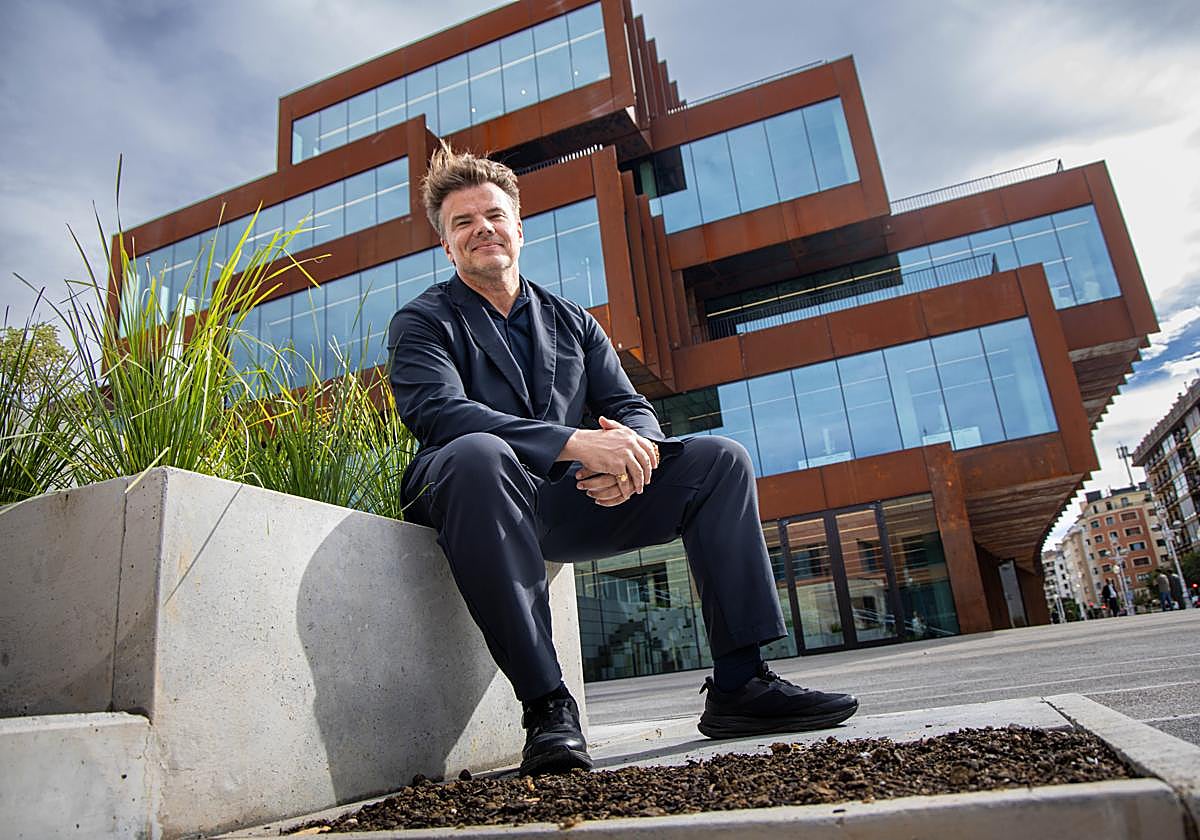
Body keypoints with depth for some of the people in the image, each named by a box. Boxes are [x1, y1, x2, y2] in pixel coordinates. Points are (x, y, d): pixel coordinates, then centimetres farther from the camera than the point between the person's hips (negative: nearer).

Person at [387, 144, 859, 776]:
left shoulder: (573, 322, 18)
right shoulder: (422, 322, 3)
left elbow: (630, 407, 9)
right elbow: (436, 411, -18)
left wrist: (636, 446, -19)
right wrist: (574, 443, -30)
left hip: (567, 505, 5)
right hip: (482, 496, -4)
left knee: (720, 460, -6)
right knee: (479, 454, -39)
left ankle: (739, 682, -8)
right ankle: (544, 705, -33)